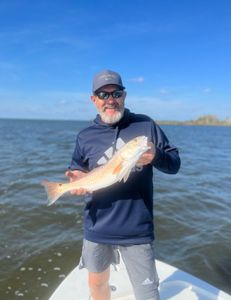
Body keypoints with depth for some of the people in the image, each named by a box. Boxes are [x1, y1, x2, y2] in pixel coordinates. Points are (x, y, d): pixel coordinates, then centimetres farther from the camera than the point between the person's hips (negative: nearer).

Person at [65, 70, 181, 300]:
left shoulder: (146, 126, -4)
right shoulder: (85, 137, 0)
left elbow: (174, 163, -1)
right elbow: (76, 173, 10)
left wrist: (156, 156, -22)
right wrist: (77, 181, -13)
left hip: (137, 230, -2)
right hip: (97, 228, 3)